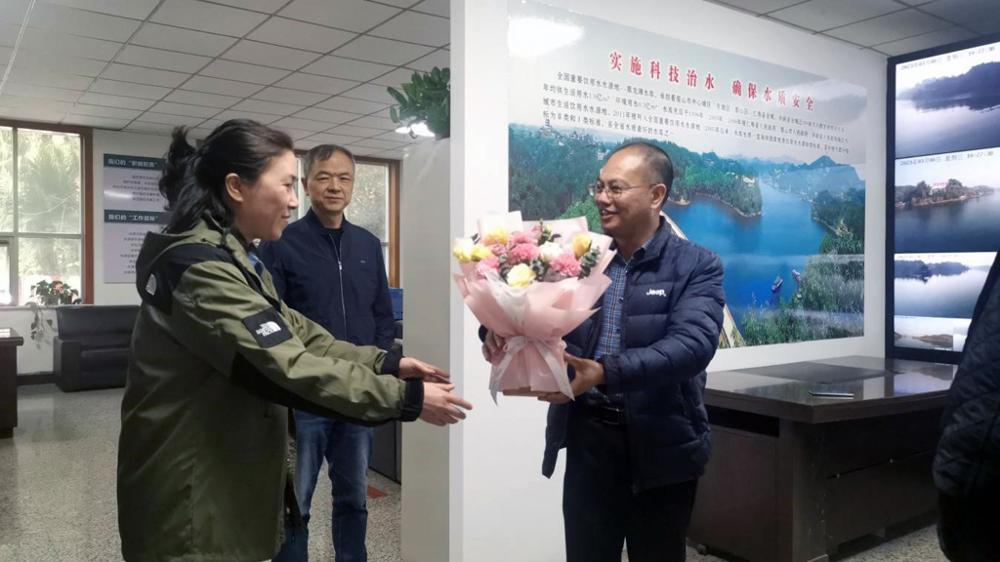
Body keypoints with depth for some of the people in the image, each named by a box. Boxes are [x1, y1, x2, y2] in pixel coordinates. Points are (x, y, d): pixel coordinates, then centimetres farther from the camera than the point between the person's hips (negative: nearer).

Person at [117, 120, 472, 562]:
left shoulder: (231, 258, 10)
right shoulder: (199, 267, -24)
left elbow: (296, 335, 7)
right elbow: (288, 367, -29)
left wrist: (385, 363, -4)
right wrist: (407, 398, -24)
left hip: (228, 478, 10)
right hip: (192, 494, -9)